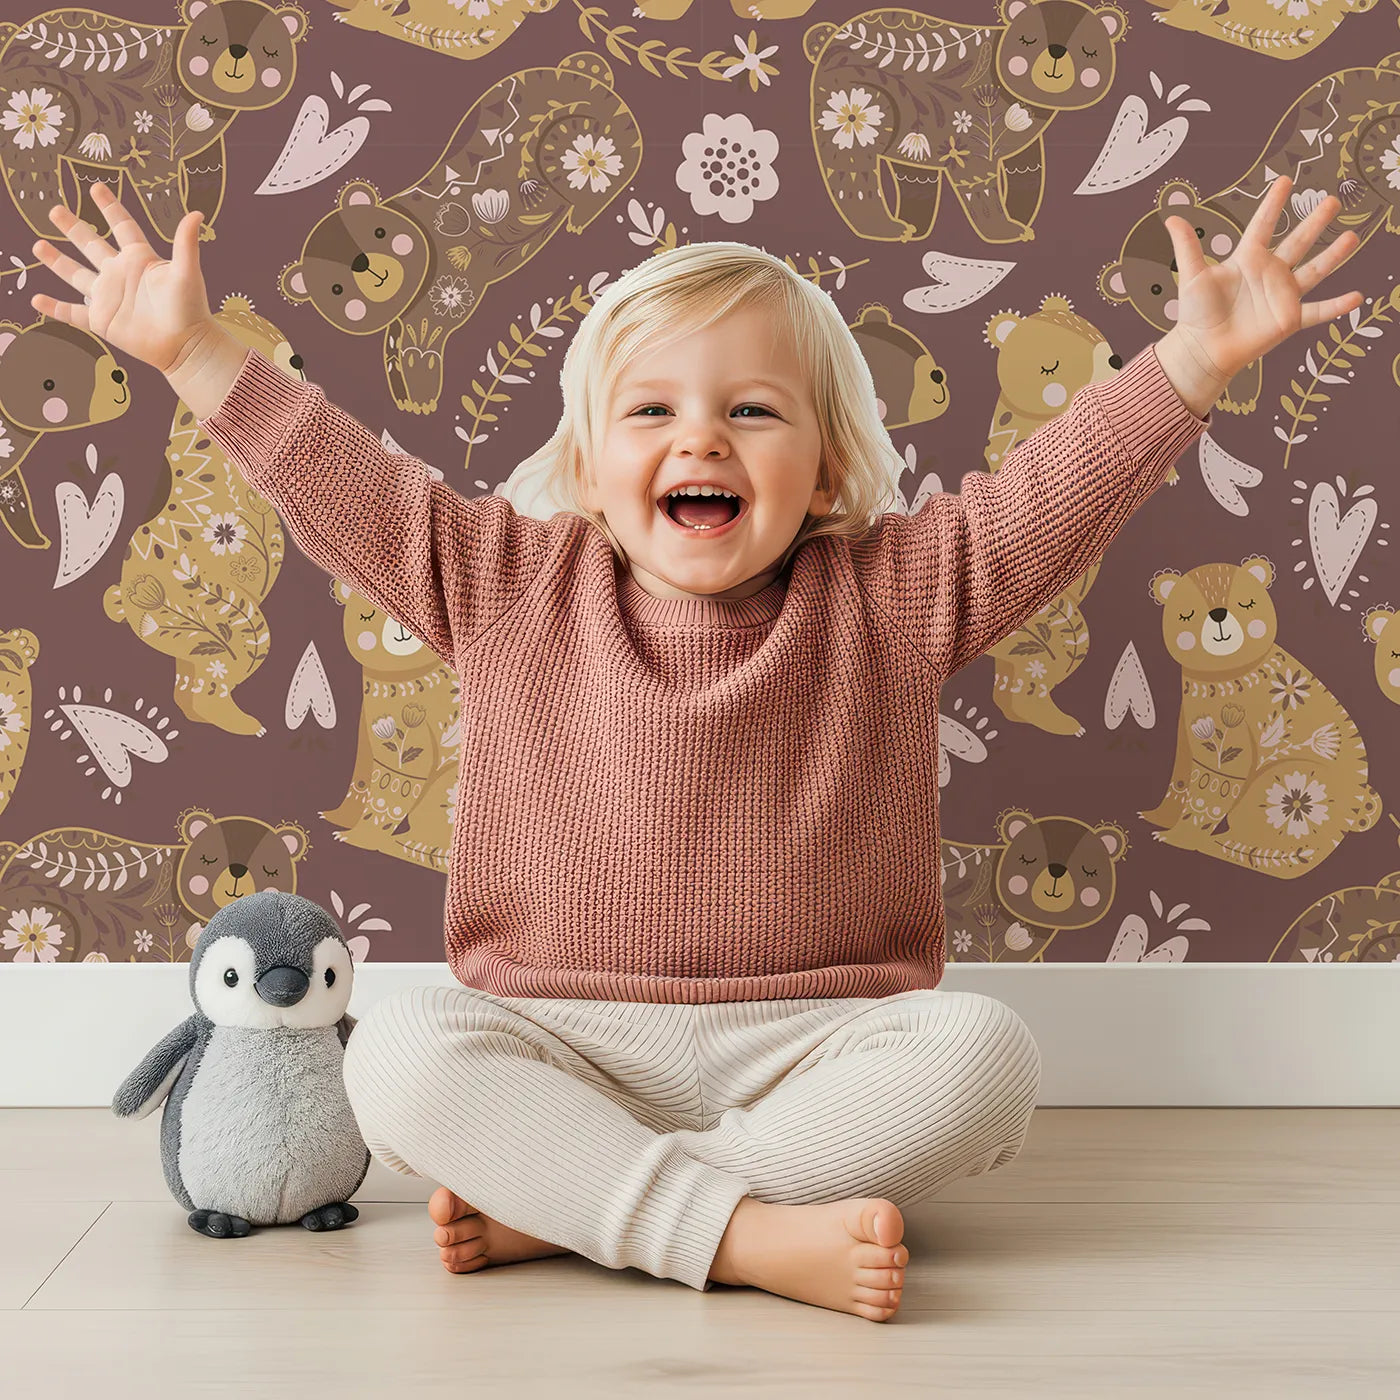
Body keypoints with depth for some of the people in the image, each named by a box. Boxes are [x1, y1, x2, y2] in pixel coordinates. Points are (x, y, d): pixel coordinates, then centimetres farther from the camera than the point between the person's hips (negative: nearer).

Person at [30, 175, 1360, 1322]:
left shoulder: (890, 598, 3)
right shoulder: (513, 589, 5)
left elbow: (1055, 488, -1)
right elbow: (342, 484, 7)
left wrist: (1198, 353, -10)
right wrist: (191, 348, 5)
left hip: (815, 1046, 0)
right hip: (563, 1043, 0)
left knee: (982, 1051, -29)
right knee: (399, 1051, -27)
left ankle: (567, 1204, -26)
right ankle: (749, 1234, -33)